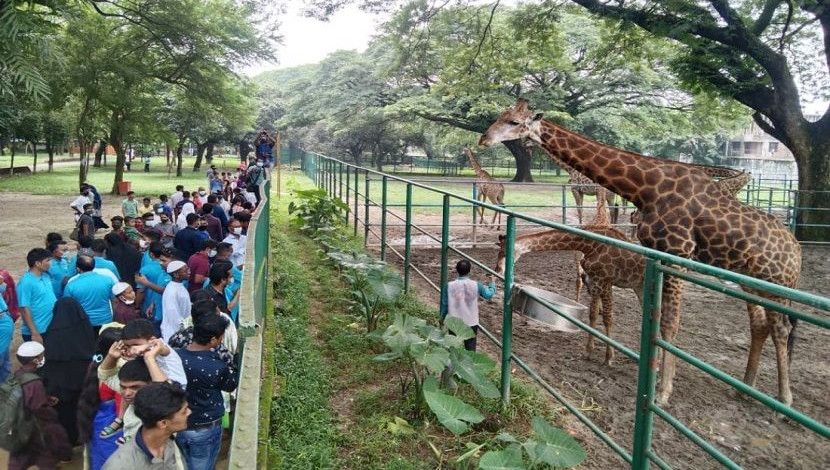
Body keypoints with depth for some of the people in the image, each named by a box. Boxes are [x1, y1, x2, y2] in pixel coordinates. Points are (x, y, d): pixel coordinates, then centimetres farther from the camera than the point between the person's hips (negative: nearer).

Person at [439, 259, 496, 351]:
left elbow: (445, 304, -5)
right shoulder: (476, 285, -14)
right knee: (470, 349, 13)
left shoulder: (449, 286, -13)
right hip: (471, 323, 0)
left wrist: (442, 317, 13)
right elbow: (489, 294, 1)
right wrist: (492, 283, 20)